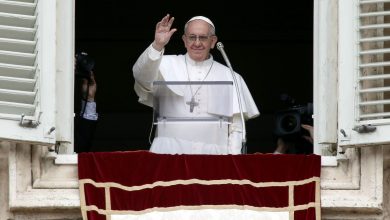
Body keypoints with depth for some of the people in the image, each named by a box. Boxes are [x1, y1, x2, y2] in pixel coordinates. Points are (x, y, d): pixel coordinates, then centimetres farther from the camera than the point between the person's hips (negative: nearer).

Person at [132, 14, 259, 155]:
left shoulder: (230, 77, 12)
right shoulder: (168, 65, 11)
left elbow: (236, 128, 10)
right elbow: (142, 78, -9)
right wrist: (157, 46, -23)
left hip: (211, 154, 1)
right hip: (169, 152, -1)